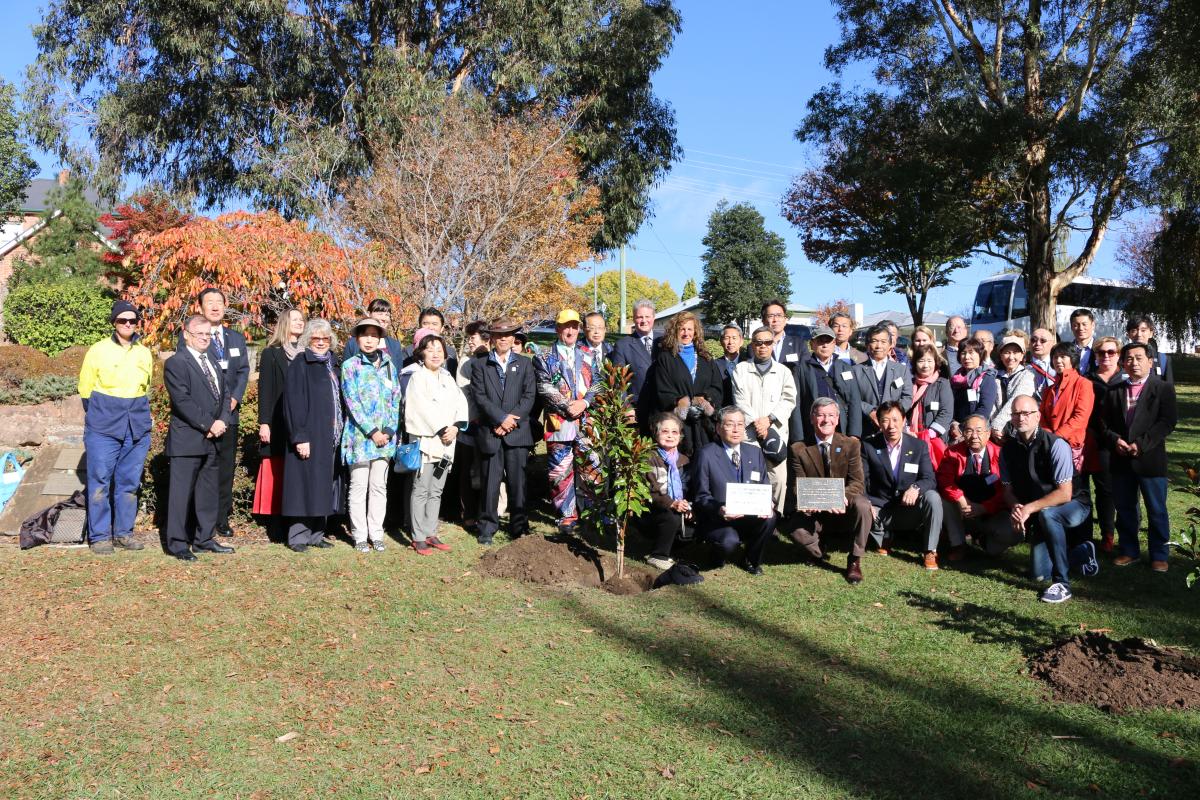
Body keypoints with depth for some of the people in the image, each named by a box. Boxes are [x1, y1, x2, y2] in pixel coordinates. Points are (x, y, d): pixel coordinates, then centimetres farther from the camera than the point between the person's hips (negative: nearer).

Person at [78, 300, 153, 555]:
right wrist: (98, 415, 8)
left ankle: (123, 532, 18)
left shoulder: (144, 353, 8)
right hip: (104, 428, -4)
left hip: (137, 427, 4)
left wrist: (136, 414, 15)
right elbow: (85, 389, 3)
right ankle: (99, 536, 7)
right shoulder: (98, 351, -4)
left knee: (129, 483, 8)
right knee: (100, 481, -1)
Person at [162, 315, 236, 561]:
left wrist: (222, 421, -4)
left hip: (213, 439, 8)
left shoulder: (214, 362, 17)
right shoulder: (176, 363, -7)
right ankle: (176, 543, 5)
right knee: (182, 492, -2)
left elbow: (225, 393, 14)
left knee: (209, 492, 12)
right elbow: (182, 401, -15)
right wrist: (209, 425, -15)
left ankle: (204, 539, 22)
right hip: (187, 439, -7)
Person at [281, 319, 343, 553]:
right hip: (309, 436, -6)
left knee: (323, 486, 9)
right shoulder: (299, 365, -6)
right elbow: (293, 403, -12)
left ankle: (316, 533, 16)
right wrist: (299, 437, -19)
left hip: (331, 437, 6)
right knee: (305, 484, -3)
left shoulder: (332, 365, 14)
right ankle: (298, 536, 4)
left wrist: (340, 433, 10)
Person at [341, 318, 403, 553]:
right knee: (359, 487, 1)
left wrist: (390, 430, -4)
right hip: (360, 435, -3)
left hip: (385, 436, 4)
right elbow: (352, 402, -8)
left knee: (379, 487, 8)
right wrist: (372, 431, -13)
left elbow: (396, 400, 8)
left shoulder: (389, 366, 10)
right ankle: (360, 536, 9)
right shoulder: (350, 366, -1)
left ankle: (376, 534, 16)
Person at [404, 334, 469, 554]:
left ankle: (431, 534, 17)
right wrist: (442, 430, -14)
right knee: (421, 490, -3)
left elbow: (461, 401, 7)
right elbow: (424, 407, -14)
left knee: (436, 491, 10)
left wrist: (456, 426, -8)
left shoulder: (447, 377, 16)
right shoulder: (418, 377, -4)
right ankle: (418, 538, 0)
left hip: (445, 442, 7)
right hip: (425, 440, -7)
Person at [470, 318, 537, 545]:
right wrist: (501, 418, -12)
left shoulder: (524, 364, 12)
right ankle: (487, 527, 12)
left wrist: (512, 419, -9)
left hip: (518, 432, 1)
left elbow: (529, 396, 3)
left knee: (517, 482, 2)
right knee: (490, 482, 2)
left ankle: (519, 526, 12)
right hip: (489, 432, -1)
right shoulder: (480, 364, 8)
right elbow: (479, 396, -2)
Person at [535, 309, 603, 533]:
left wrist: (584, 402, -10)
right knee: (561, 472, 1)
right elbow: (545, 389, -6)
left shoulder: (586, 357, 16)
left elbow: (597, 384, 9)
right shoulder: (545, 358, 5)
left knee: (590, 469, 4)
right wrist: (568, 407, -14)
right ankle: (567, 514, 11)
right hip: (559, 423, -2)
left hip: (586, 422, 3)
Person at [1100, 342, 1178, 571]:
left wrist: (1141, 444, -18)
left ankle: (1159, 555, 14)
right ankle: (1128, 550, 23)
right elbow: (1105, 422, 8)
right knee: (1124, 508, 11)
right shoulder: (1114, 391, 12)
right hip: (1121, 459, 4)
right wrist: (1114, 440, -11)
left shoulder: (1163, 389, 0)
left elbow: (1168, 421, -10)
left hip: (1150, 459, -4)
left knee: (1156, 510, 4)